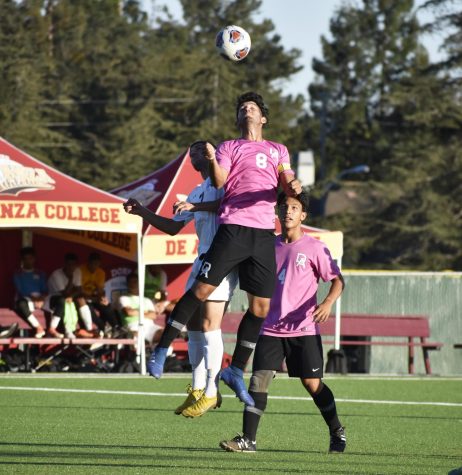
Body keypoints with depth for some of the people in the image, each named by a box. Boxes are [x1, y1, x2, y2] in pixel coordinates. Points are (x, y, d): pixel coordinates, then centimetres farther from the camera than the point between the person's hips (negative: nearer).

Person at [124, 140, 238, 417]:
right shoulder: (197, 193, 26)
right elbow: (172, 227, 27)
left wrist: (195, 207, -27)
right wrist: (141, 212, 18)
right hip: (203, 260, 9)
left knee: (209, 324, -12)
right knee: (193, 325, 6)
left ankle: (211, 393, -10)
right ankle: (197, 389, 10)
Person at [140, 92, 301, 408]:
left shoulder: (278, 151, 23)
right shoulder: (229, 147, 14)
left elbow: (287, 182, 11)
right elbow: (218, 182, -1)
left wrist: (293, 187, -13)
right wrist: (212, 161, -22)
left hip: (264, 233, 3)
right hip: (234, 227, -3)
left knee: (261, 306, 2)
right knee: (203, 288, -12)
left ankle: (237, 371, 14)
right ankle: (162, 350, -4)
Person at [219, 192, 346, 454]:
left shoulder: (314, 248, -2)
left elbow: (337, 279, -4)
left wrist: (328, 302, -22)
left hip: (303, 329, -3)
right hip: (271, 329, 3)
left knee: (313, 383, 0)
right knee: (259, 380, -9)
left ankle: (337, 432, 21)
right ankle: (248, 440, -11)